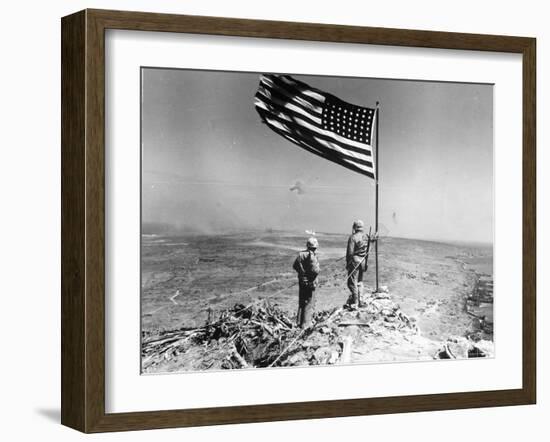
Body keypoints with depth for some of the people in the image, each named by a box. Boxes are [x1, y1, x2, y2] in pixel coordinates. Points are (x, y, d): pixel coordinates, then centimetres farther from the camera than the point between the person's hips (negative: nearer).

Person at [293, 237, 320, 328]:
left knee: (301, 302, 17)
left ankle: (299, 322, 22)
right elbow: (315, 270, -26)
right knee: (309, 304, 1)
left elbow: (294, 266, 7)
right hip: (310, 282, -7)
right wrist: (319, 269, -6)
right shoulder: (312, 256, -20)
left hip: (301, 281, 7)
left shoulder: (301, 254, 1)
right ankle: (305, 324, -3)